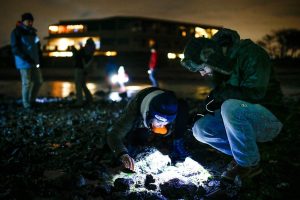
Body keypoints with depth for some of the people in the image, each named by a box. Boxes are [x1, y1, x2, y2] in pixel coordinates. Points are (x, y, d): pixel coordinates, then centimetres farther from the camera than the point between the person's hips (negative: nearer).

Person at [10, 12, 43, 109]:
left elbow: (37, 46, 20)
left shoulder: (32, 32, 15)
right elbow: (15, 48, -14)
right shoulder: (17, 32, -7)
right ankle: (26, 104, 9)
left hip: (35, 62, 7)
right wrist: (26, 58, -22)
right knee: (27, 83, -3)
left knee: (39, 81, 8)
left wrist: (39, 58, 6)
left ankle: (32, 101, 22)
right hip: (24, 62, -7)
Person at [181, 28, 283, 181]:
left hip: (269, 119, -7)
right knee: (199, 129, -8)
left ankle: (250, 164, -16)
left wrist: (220, 94, -18)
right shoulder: (220, 69, 6)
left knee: (231, 107, -35)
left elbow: (254, 94, -29)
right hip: (241, 121, 7)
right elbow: (220, 99, 15)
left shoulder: (250, 53, -18)